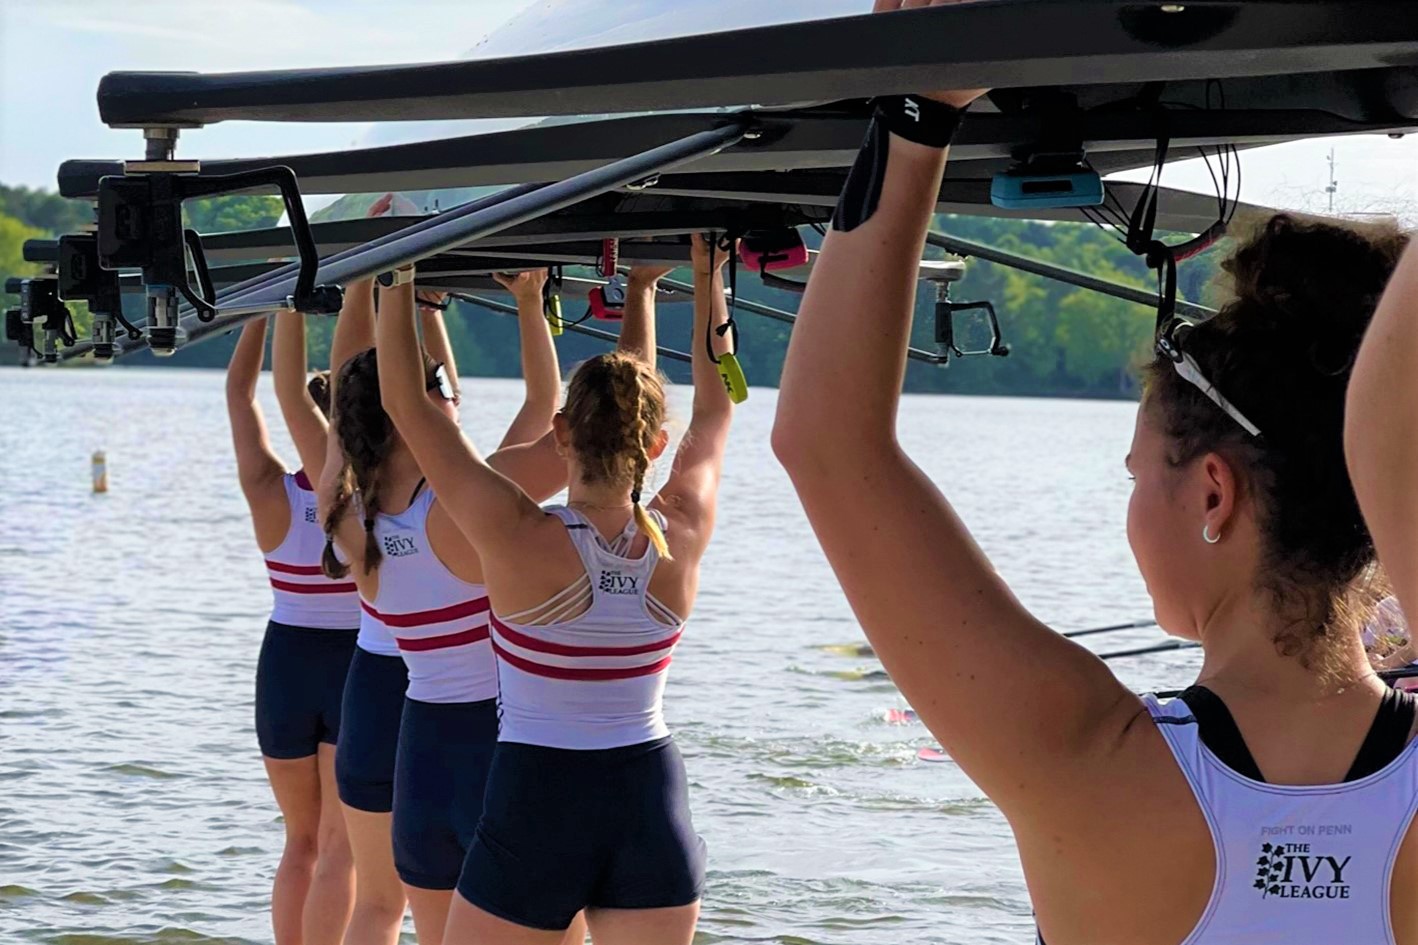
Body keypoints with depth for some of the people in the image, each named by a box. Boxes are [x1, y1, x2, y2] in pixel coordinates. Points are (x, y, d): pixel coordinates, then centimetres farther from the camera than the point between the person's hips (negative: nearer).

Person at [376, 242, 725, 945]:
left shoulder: (521, 541, -16)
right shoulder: (682, 538, -5)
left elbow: (407, 402, -9)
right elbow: (714, 411, 14)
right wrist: (708, 279, 20)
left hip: (535, 807, -4)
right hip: (653, 806, 4)